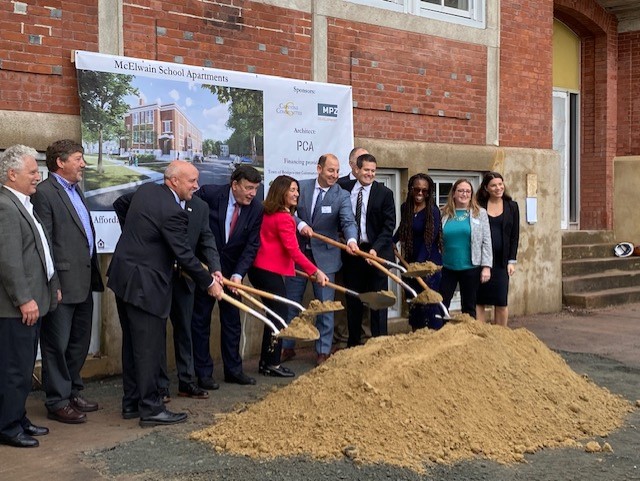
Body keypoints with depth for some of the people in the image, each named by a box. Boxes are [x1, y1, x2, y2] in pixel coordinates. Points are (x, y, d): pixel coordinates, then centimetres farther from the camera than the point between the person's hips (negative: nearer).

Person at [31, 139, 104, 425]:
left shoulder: (75, 190, 16)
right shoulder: (44, 193, -11)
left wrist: (93, 274, 15)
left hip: (83, 283, 9)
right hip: (62, 283, -9)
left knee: (79, 342, 17)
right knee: (57, 345, 2)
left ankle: (73, 393, 30)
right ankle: (57, 403, 12)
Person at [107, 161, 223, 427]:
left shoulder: (145, 190, 7)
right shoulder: (172, 212, -20)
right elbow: (184, 255, -17)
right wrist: (209, 282, -5)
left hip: (123, 278, 10)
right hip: (144, 285, -10)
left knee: (132, 344, 16)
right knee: (149, 348, -3)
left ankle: (131, 403, 25)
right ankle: (151, 409, 4)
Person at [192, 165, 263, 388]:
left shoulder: (256, 208, -7)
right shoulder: (209, 194, -17)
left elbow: (252, 245, -7)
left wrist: (238, 274, -18)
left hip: (231, 270, 3)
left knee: (232, 320, 9)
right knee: (201, 319, 2)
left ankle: (233, 369, 20)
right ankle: (203, 372, 11)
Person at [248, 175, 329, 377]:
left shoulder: (268, 214, 12)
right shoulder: (283, 218, -15)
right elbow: (293, 250, -20)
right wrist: (315, 271, -20)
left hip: (259, 268, 9)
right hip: (270, 272, -9)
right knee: (279, 315, -1)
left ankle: (266, 363, 19)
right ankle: (273, 364, 4)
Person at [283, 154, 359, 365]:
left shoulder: (342, 196, -6)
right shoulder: (301, 187, 0)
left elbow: (348, 222, -20)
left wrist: (351, 240, -41)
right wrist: (300, 224, -26)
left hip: (325, 256, -2)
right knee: (290, 303, 11)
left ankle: (323, 352, 14)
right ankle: (287, 347, 25)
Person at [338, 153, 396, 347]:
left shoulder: (384, 193, -3)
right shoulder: (344, 188, 4)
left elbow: (389, 225, -7)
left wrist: (376, 249, -17)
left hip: (376, 252, -2)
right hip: (351, 251, 3)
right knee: (353, 300, 10)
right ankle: (353, 343, 19)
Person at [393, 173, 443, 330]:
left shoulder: (432, 211, -12)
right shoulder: (405, 207, 4)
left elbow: (429, 240, -17)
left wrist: (419, 263, -23)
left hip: (429, 262, -6)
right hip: (411, 261, 6)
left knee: (428, 300, -6)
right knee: (413, 300, 12)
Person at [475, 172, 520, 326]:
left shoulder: (511, 206, 7)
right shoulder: (479, 206, 2)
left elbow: (515, 236, 7)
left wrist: (512, 261, 0)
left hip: (501, 261, 1)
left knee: (501, 302, 3)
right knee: (478, 300, 1)